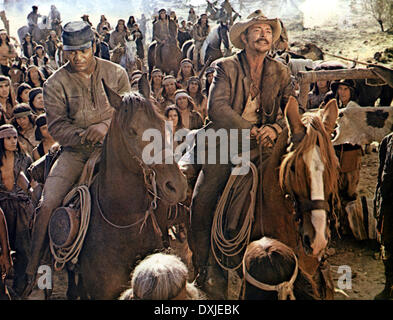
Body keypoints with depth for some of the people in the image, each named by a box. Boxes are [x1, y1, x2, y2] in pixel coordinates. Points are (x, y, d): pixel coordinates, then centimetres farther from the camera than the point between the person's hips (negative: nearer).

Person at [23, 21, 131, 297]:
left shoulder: (116, 73, 3)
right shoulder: (56, 84, -1)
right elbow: (57, 127, -5)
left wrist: (105, 126, -19)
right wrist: (82, 135, -24)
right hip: (75, 152, 0)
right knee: (46, 206, -14)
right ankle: (33, 269, 2)